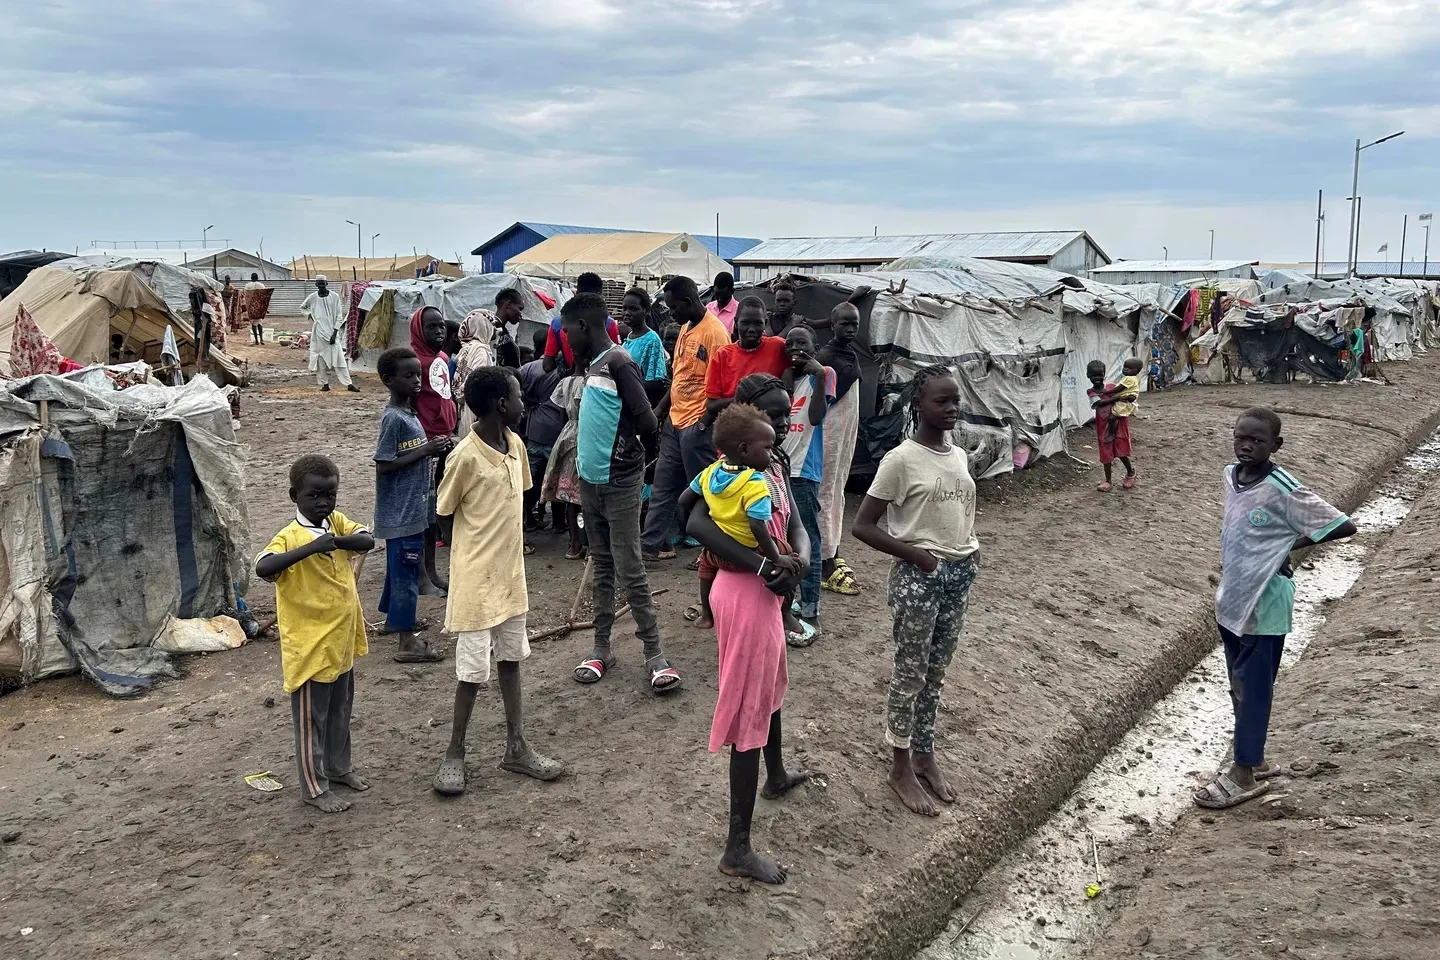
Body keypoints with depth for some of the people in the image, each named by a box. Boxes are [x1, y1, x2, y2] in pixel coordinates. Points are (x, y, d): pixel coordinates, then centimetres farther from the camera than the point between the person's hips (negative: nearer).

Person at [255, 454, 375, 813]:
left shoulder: (336, 522, 1)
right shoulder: (290, 537, -21)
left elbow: (368, 540, -7)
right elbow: (262, 568, -36)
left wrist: (339, 541, -24)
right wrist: (311, 547, -43)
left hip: (342, 642, 7)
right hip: (310, 648, -7)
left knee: (340, 712, 23)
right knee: (311, 719, 8)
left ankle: (339, 767, 40)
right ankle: (314, 787, 21)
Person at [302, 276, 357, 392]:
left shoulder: (334, 297, 0)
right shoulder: (312, 298, 4)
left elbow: (339, 316, 0)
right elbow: (302, 308, 23)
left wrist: (335, 332, -8)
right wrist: (309, 315, 3)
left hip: (332, 331, -2)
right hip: (318, 333, 2)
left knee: (339, 358, -9)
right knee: (320, 359, 2)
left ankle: (348, 384, -13)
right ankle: (325, 384, 11)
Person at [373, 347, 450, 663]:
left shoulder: (408, 413, 10)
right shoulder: (393, 418, -19)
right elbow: (384, 465, -23)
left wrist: (434, 448, 1)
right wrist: (425, 450, -21)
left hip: (412, 509, 10)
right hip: (400, 512, -10)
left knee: (401, 567, 22)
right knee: (406, 571, -4)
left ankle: (393, 618, 38)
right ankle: (408, 642, 1)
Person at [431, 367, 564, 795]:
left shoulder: (515, 445, 1)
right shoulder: (466, 456, -20)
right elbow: (444, 514, -9)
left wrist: (501, 550, 9)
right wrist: (471, 555, -2)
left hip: (511, 574, 7)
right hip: (477, 579, -7)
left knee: (510, 658, 15)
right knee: (474, 671, 2)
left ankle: (516, 747, 27)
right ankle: (454, 754, 19)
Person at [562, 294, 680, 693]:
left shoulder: (618, 363, -17)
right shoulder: (591, 365, 10)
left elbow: (647, 421, -20)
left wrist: (621, 445, -4)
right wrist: (586, 452, 4)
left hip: (620, 480, -9)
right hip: (591, 478, 9)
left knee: (629, 569, -5)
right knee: (602, 566, 14)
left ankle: (654, 653, 4)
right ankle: (601, 648, 22)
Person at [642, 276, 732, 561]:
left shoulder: (714, 331, -15)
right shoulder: (685, 328, 13)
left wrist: (707, 421, -20)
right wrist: (660, 409, 19)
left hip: (697, 424, -9)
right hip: (674, 420, 9)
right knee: (663, 487, 13)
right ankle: (654, 544, 22)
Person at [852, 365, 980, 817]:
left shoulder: (959, 455, 6)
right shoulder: (901, 460, -15)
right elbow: (863, 526, -14)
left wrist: (970, 551, 2)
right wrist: (915, 555, -16)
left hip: (959, 574, 6)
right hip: (918, 577, -6)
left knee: (935, 673, 17)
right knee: (910, 674, 6)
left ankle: (925, 755, 32)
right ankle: (901, 767, 20)